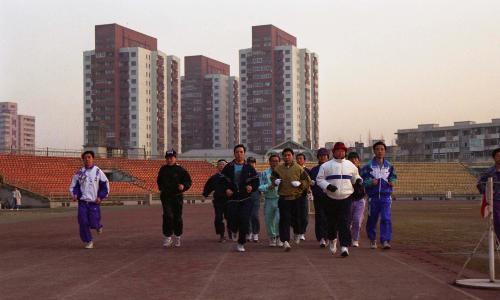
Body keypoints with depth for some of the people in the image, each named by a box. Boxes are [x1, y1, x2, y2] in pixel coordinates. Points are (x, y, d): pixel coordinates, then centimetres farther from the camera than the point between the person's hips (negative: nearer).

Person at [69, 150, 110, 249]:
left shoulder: (98, 171, -1)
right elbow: (73, 185, 14)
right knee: (83, 223, -6)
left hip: (94, 202, -2)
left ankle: (98, 226, 28)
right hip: (82, 202, 2)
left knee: (93, 223, -9)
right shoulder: (79, 173, 5)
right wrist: (74, 194, -5)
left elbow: (105, 185, 5)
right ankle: (88, 241, 10)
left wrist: (101, 197, -6)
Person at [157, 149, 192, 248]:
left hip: (177, 196, -1)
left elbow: (189, 181, -1)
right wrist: (161, 188, 15)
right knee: (168, 216, -13)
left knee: (177, 218, 7)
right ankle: (167, 237, -6)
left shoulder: (180, 170, -3)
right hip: (166, 196, 1)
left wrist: (183, 186, -19)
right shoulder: (163, 169, 8)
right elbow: (159, 180, 26)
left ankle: (177, 237, 23)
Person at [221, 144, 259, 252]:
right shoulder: (228, 168, 5)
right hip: (232, 199, 0)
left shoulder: (249, 168, 6)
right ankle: (235, 230, 32)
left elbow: (256, 182, 7)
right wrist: (226, 189, -10)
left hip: (246, 199, 0)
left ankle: (241, 243, 7)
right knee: (233, 222, -5)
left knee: (244, 221, -8)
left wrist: (252, 187, -14)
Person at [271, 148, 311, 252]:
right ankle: (285, 241, -13)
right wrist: (275, 181, 0)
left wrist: (300, 184, -15)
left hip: (296, 198, 0)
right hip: (283, 198, 0)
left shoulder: (298, 168, 0)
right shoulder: (278, 168, 6)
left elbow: (308, 181, 3)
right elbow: (272, 177, 22)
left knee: (296, 219, 12)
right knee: (284, 219, -9)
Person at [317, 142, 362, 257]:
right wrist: (327, 186, -15)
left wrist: (358, 180, 0)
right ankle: (332, 240, 36)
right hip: (331, 199, 0)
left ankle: (345, 246, -11)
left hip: (346, 198, 0)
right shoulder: (326, 166, 3)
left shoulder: (350, 165, 12)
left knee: (344, 223, -9)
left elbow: (355, 177, 23)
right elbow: (319, 179, 2)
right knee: (331, 222, 9)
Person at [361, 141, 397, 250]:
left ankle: (385, 241, -13)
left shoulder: (389, 166, 7)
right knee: (372, 219, 9)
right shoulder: (368, 166, 0)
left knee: (386, 218, -12)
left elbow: (393, 177, 19)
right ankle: (372, 240, 27)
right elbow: (362, 180, 0)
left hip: (386, 197, 1)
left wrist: (392, 182, -2)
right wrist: (371, 182, -19)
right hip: (373, 197, -1)